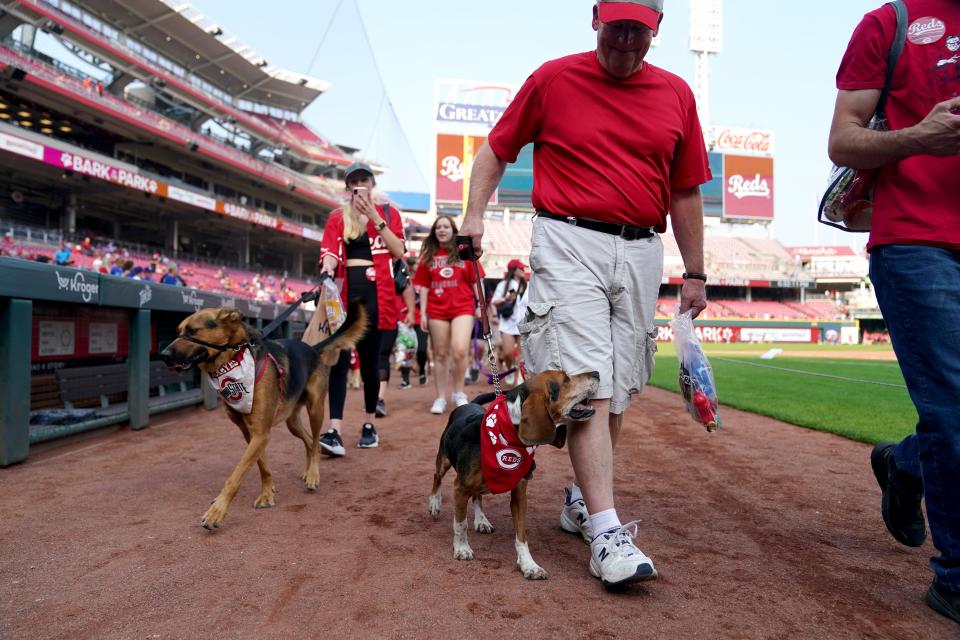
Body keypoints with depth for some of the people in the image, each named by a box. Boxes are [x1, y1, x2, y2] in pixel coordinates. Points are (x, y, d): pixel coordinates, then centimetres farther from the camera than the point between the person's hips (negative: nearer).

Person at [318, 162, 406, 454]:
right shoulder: (337, 217, 12)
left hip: (376, 292, 0)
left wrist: (375, 218, -6)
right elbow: (330, 251, -4)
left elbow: (398, 250, -1)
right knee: (339, 358, -11)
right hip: (345, 290, 0)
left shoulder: (388, 213, 12)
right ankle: (334, 432, -17)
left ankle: (370, 425, 20)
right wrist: (328, 271, -26)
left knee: (370, 359, 6)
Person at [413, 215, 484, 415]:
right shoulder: (429, 255, 9)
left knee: (459, 351, -17)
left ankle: (458, 393, 3)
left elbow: (476, 281, 8)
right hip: (437, 310, 2)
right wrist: (422, 313, 3)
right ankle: (440, 398, 17)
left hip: (462, 308, -2)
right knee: (440, 354, 7)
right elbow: (423, 286, 9)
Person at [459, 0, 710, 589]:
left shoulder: (676, 95, 12)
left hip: (641, 252, 4)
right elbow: (497, 149, 11)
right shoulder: (553, 80, 4)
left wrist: (695, 274, 13)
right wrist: (474, 214, -4)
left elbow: (685, 192, 14)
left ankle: (582, 500, 24)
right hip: (570, 242, -4)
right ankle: (606, 531, -10)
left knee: (619, 391, 7)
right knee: (589, 386, -13)